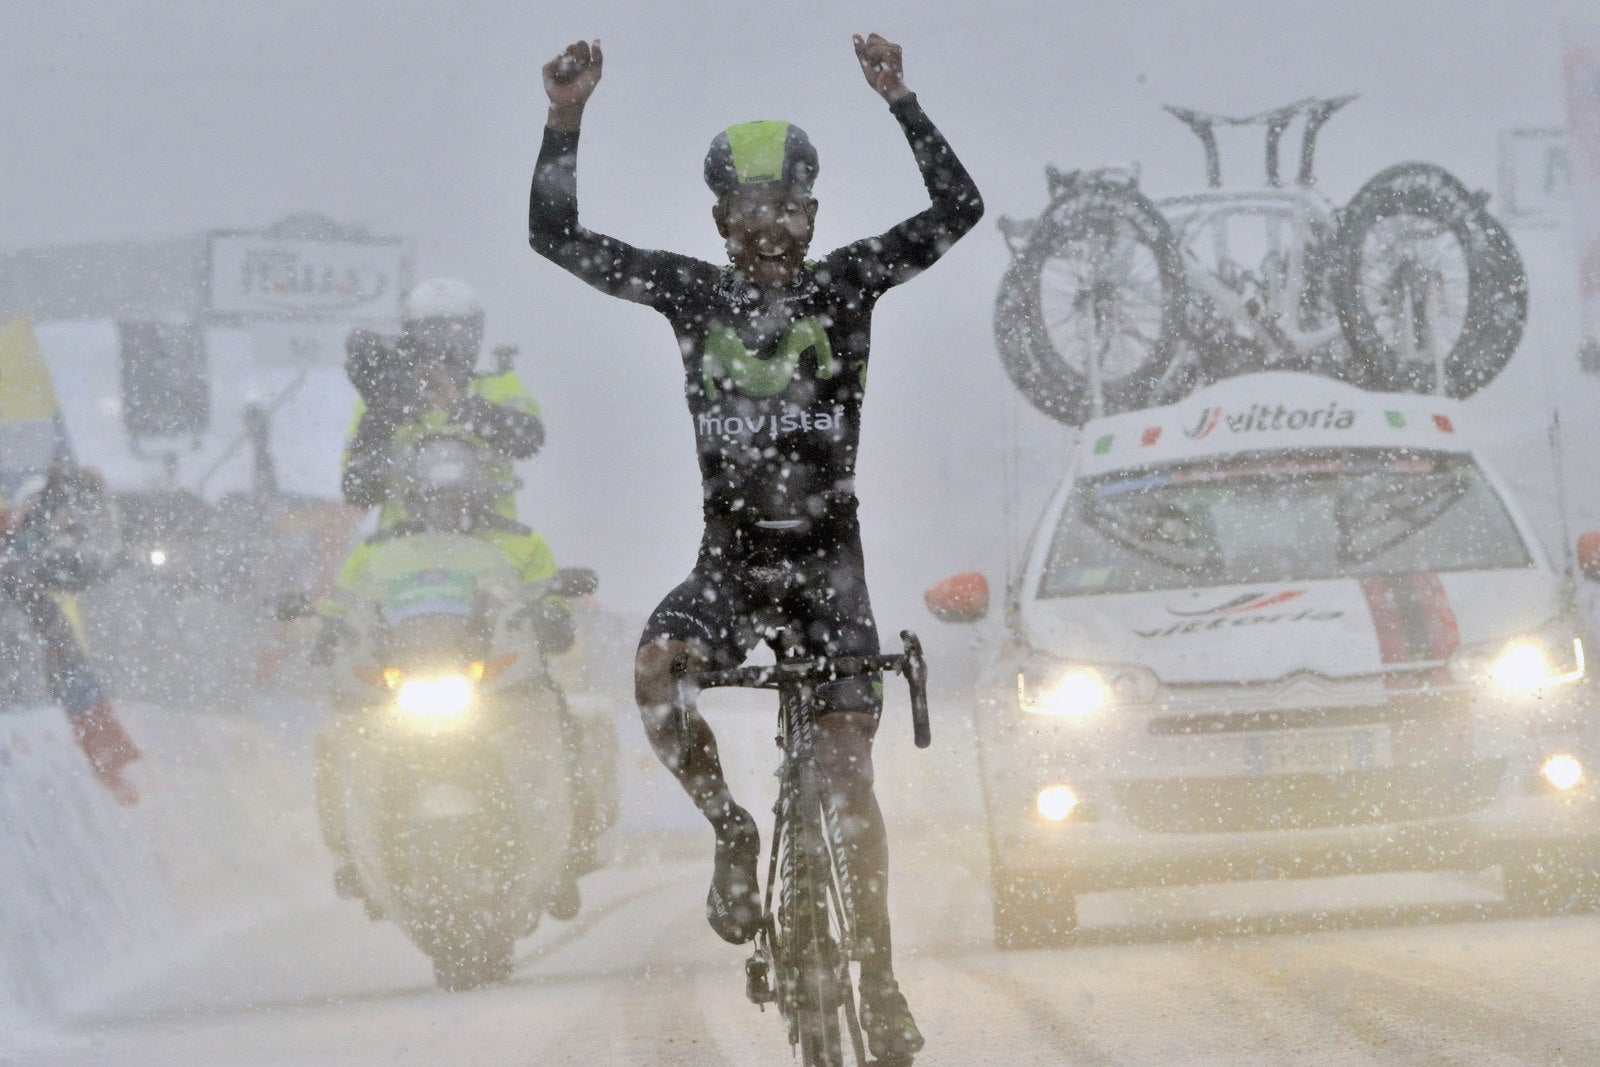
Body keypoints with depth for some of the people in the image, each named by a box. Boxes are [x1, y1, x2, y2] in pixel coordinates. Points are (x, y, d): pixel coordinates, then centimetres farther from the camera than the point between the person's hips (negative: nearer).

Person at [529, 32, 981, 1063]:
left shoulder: (845, 283, -1)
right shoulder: (695, 290, 2)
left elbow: (959, 208, -11)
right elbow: (558, 237, -1)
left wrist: (900, 101, -19)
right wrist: (566, 121, -11)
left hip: (829, 561, -1)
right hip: (731, 560, 1)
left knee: (849, 774, -3)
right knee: (655, 674, -30)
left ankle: (880, 984, 5)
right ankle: (734, 833, -5)